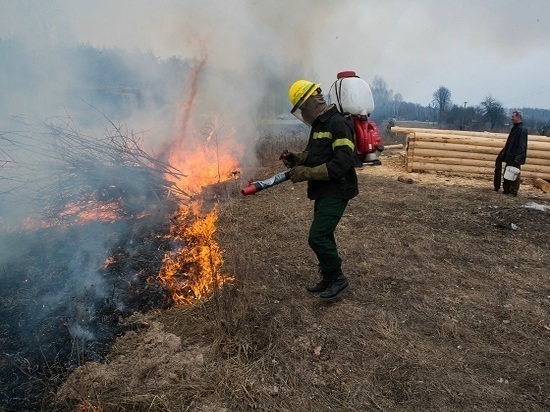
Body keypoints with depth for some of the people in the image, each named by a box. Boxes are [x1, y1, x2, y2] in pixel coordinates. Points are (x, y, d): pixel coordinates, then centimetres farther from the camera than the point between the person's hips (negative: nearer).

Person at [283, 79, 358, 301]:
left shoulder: (338, 123, -18)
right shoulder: (319, 124, 13)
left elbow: (343, 162, -26)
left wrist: (307, 173, -24)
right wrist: (297, 159, 2)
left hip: (336, 192, -10)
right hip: (323, 191, 10)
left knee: (318, 237, -11)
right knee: (323, 235, 15)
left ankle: (337, 278, 8)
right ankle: (328, 278, 30)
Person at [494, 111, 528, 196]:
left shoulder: (522, 130, -14)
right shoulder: (514, 128, 13)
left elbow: (521, 145, -19)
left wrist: (518, 158, -24)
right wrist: (503, 153, 18)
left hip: (515, 158, -9)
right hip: (509, 156, 9)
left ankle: (513, 191, 6)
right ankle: (506, 190, 21)